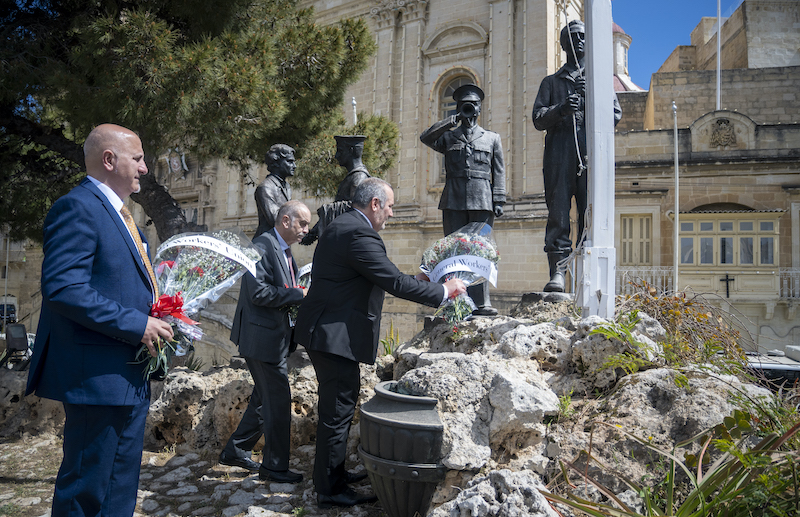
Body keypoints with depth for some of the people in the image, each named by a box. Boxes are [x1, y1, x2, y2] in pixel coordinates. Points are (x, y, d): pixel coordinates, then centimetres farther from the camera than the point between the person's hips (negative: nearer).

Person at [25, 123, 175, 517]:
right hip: (99, 377, -10)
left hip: (130, 377, 10)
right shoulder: (78, 207, -14)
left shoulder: (118, 214, 18)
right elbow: (62, 288, -24)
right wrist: (136, 324, -21)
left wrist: (156, 322, 8)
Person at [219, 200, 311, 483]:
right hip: (263, 337, -11)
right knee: (278, 402, -2)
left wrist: (302, 297, 5)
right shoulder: (263, 245, -16)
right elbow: (258, 292, -24)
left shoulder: (284, 250, 16)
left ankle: (235, 451, 33)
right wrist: (300, 295, -20)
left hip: (275, 337, 11)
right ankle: (274, 466, 13)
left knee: (264, 399, 19)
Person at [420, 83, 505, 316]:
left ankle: (480, 302, -3)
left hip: (482, 202, 0)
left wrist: (499, 201, 2)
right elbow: (425, 137, -2)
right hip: (453, 201, 1)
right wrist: (452, 121, -3)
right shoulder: (448, 137, 17)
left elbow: (499, 173, 12)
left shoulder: (492, 138, 18)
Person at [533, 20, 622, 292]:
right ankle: (557, 272, -12)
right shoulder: (551, 81, 23)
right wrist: (560, 109, -9)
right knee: (558, 213, -9)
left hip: (592, 152, 1)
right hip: (559, 153, 0)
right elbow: (538, 118, 11)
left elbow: (616, 114, 12)